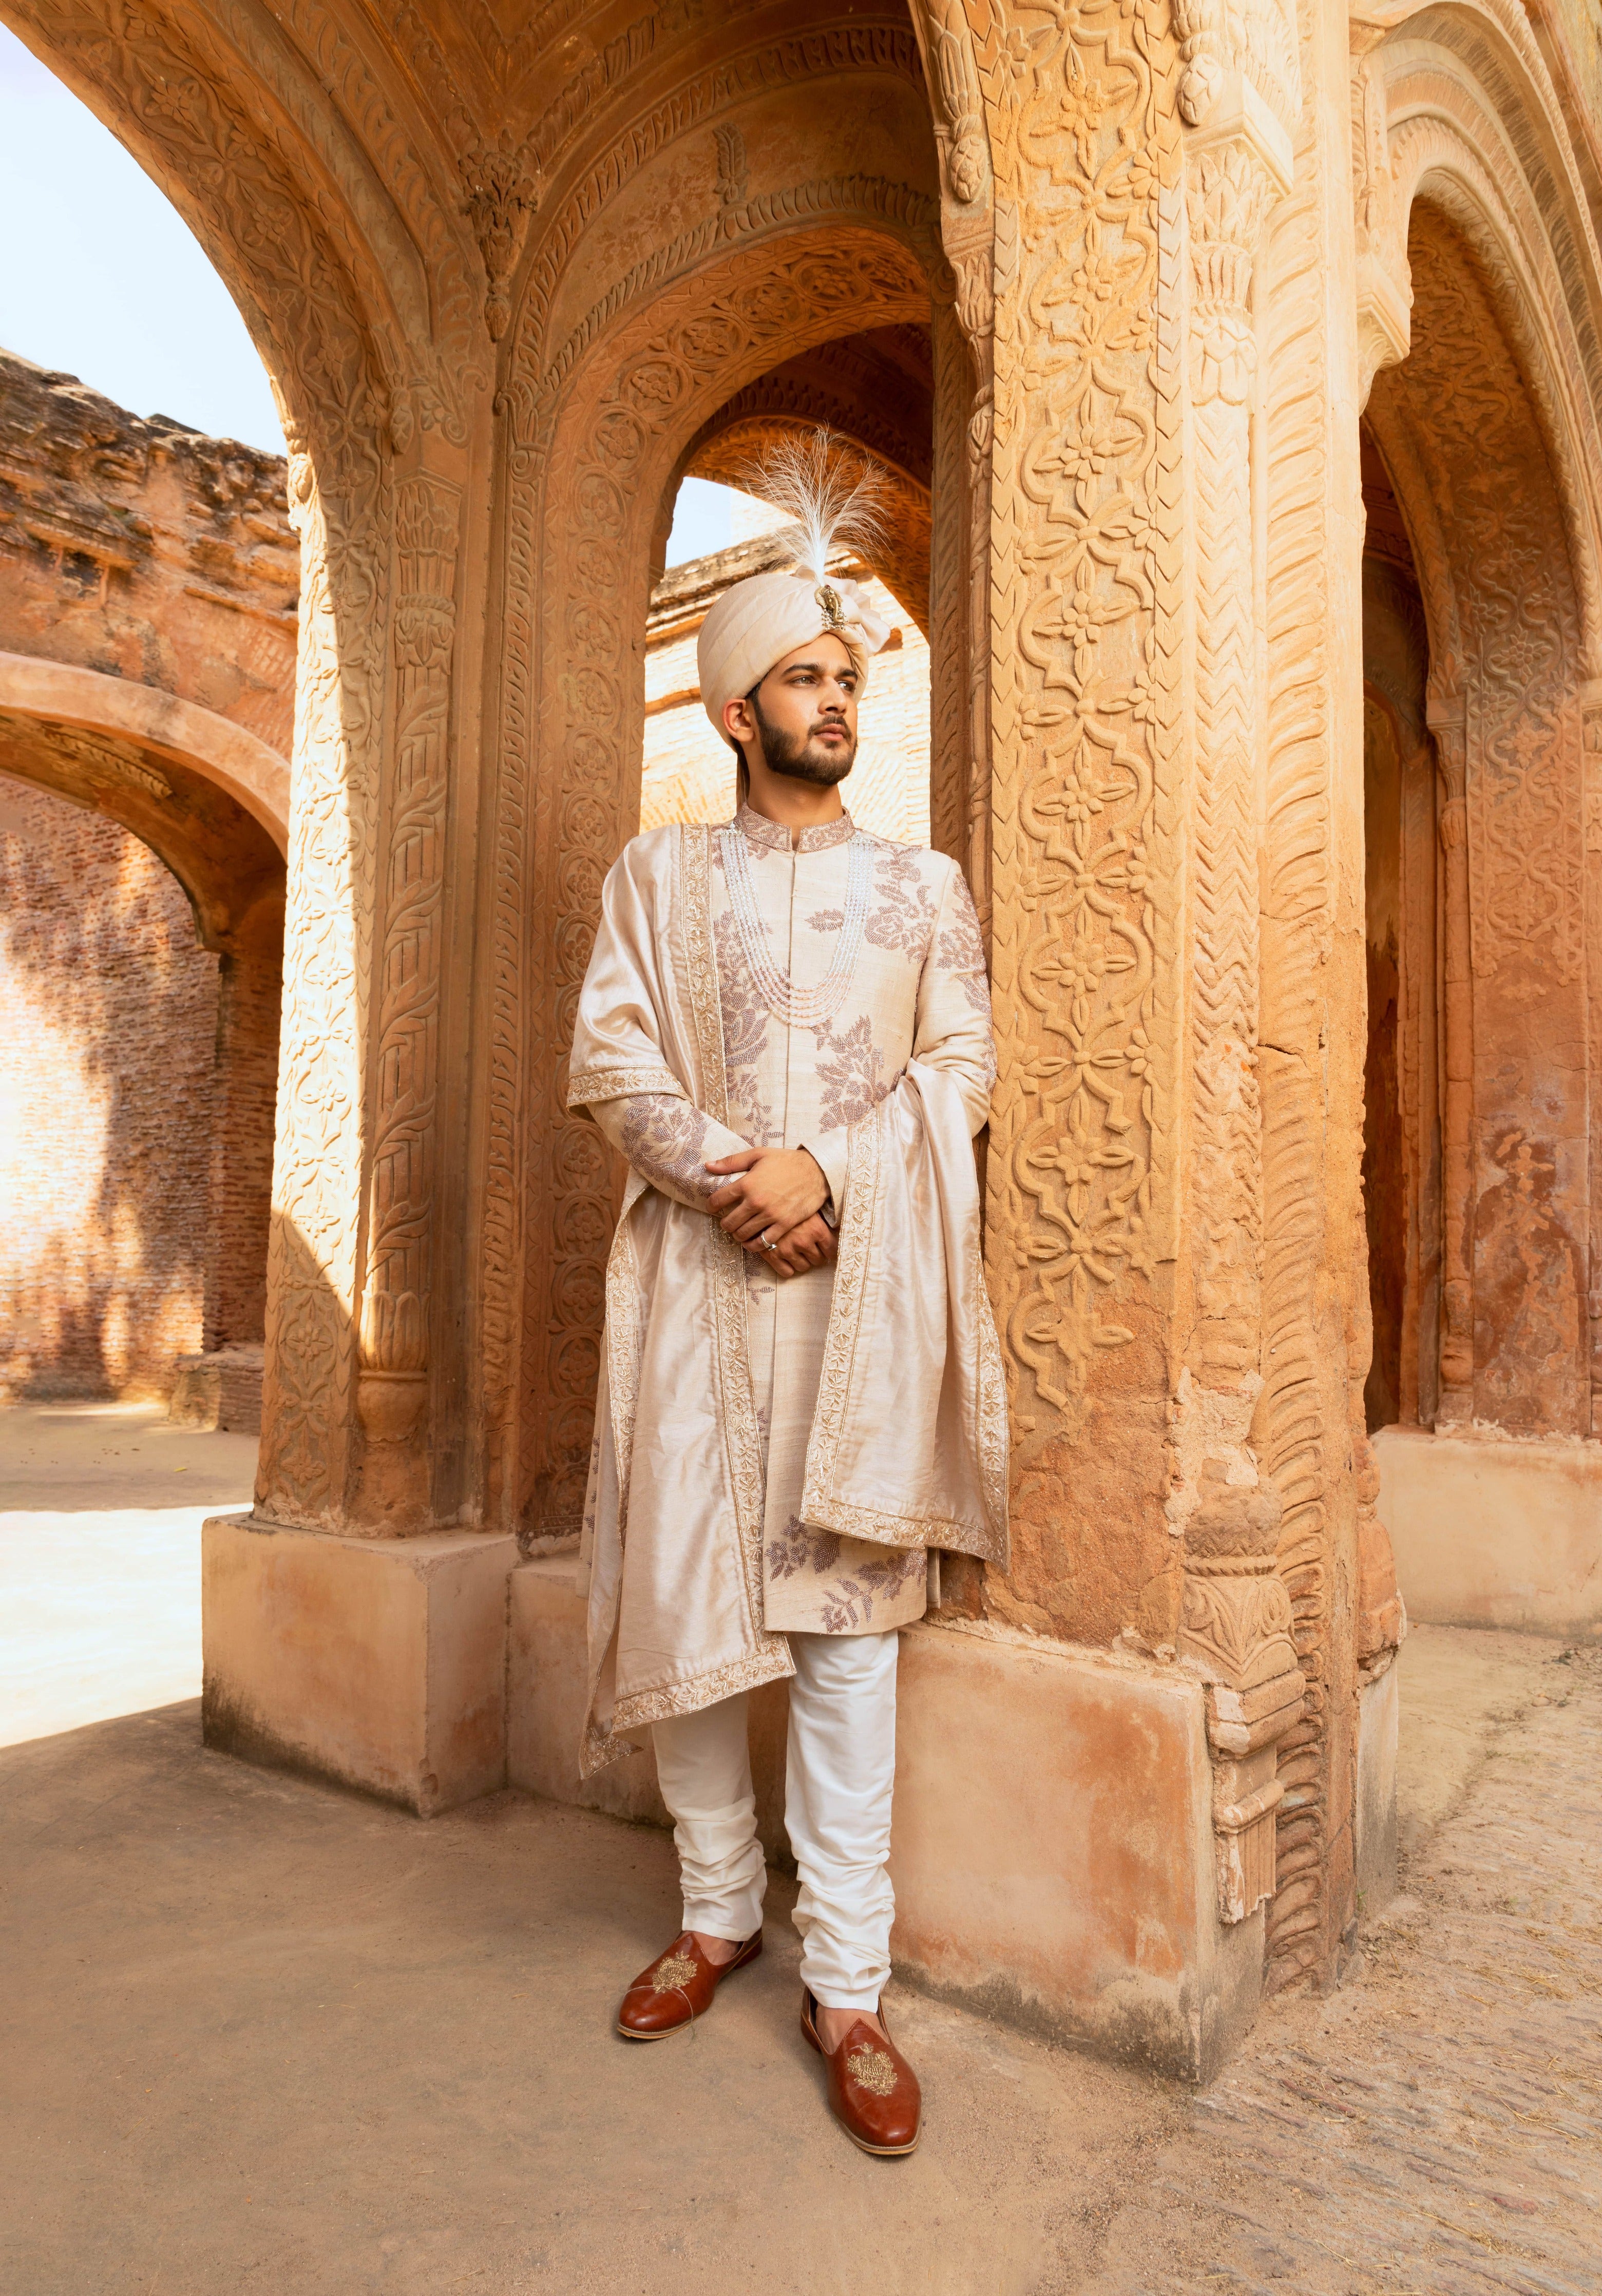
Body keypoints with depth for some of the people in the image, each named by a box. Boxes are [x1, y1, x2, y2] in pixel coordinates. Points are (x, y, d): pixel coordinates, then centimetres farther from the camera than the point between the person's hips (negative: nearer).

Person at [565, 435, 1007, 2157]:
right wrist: (727, 1170, -14)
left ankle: (847, 1980, 10)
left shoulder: (924, 884, 14)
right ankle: (718, 1908, 24)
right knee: (679, 1588, 3)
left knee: (843, 1613, -1)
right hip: (696, 1263, 1)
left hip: (862, 1274, 0)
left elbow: (960, 1064, 3)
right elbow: (610, 1058, 2)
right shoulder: (659, 871, 13)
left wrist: (829, 1171, -13)